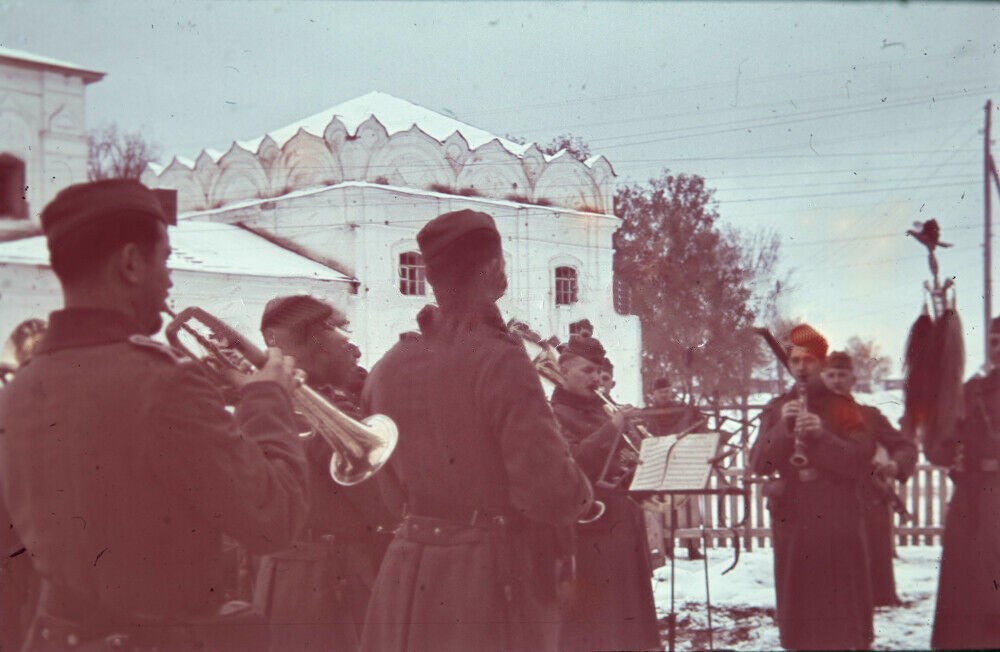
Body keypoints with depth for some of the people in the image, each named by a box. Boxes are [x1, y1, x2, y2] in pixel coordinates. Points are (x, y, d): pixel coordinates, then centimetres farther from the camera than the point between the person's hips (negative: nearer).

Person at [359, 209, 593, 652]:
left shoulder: (388, 368, 2)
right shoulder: (499, 361, -17)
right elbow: (547, 488, -18)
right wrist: (581, 495, 2)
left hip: (408, 577, 6)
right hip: (493, 582, -6)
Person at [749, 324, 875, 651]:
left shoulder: (842, 407, 5)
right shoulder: (775, 410, 12)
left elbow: (862, 460, -6)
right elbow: (758, 465, 1)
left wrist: (822, 434, -19)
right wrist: (783, 427, -13)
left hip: (836, 517, -2)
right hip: (791, 518, 2)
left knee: (841, 601, -2)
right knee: (797, 602, 3)